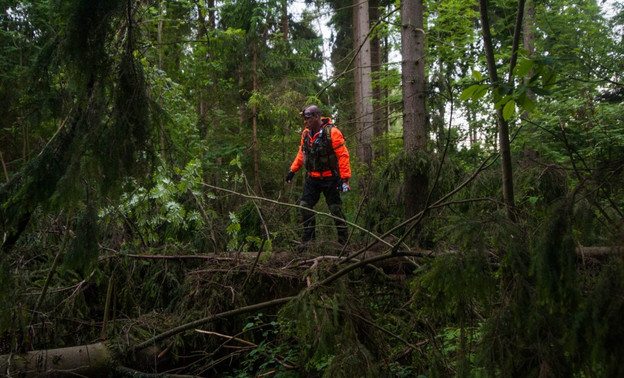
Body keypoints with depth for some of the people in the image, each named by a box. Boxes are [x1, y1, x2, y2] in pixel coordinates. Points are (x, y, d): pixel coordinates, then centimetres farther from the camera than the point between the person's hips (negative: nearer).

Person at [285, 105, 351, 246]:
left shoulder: (332, 132, -15)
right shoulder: (306, 133, 6)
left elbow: (343, 155, -16)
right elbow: (302, 153, 19)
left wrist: (344, 178, -20)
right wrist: (293, 170, 14)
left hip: (329, 179, -6)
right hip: (312, 179, 6)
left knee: (335, 209, -1)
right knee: (305, 207, 5)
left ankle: (344, 241, 11)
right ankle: (308, 238, 17)